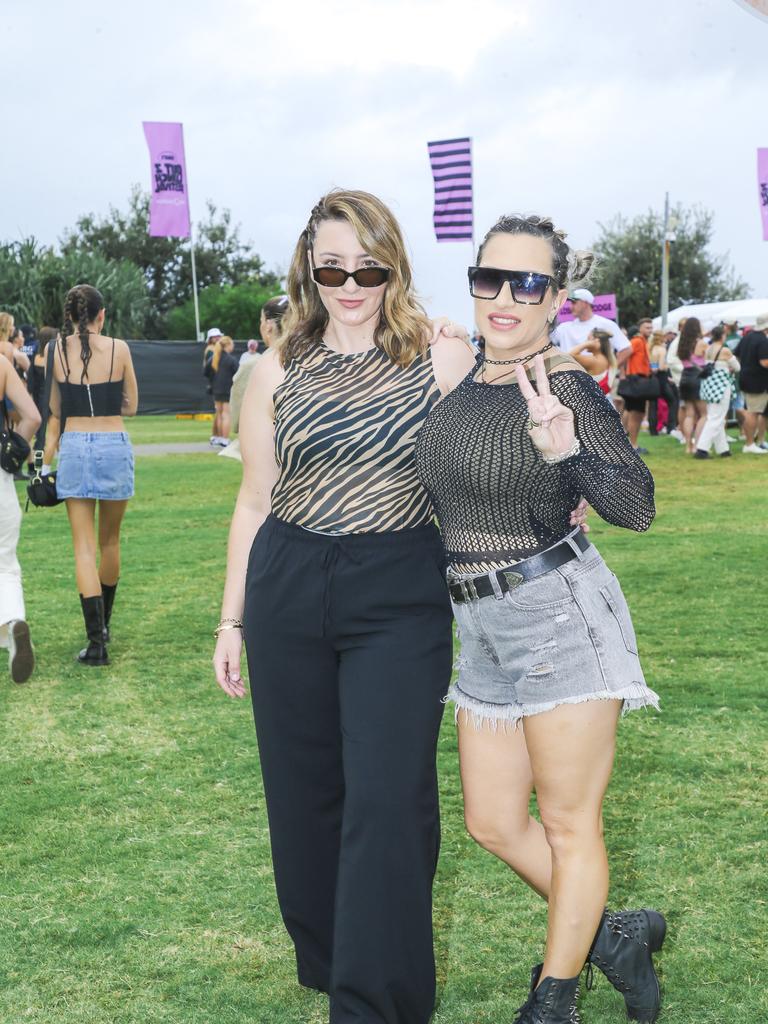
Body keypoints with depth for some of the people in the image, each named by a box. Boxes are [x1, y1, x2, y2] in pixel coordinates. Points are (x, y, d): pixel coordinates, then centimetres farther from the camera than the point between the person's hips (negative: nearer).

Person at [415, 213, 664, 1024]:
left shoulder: (566, 388, -13)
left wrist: (565, 449, -37)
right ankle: (614, 937, 33)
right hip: (484, 630, 8)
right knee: (492, 822, 14)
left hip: (561, 614, -8)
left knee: (568, 823, 6)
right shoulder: (458, 382, 6)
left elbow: (636, 508, -23)